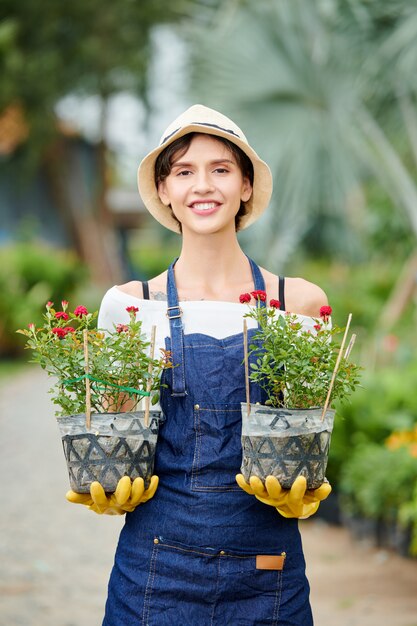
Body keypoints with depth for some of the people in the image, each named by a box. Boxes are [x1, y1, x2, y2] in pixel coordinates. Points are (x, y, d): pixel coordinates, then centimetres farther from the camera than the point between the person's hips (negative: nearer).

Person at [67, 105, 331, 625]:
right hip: (157, 568, 0)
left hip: (268, 570, 0)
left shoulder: (300, 304, 3)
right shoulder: (130, 304, 3)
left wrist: (300, 496, -10)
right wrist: (109, 493, -9)